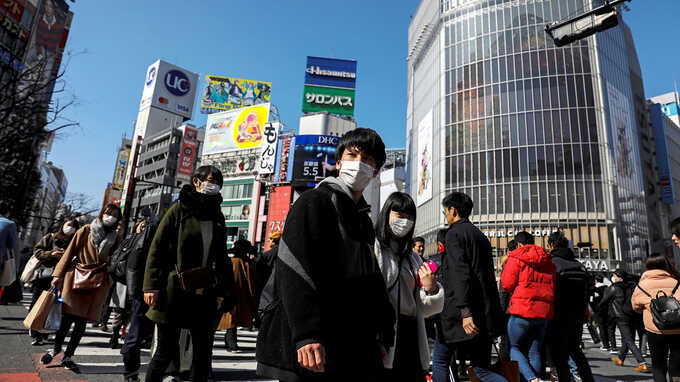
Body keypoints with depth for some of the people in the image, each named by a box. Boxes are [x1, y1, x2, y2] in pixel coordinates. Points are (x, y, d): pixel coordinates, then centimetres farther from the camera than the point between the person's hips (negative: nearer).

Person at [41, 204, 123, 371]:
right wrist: (58, 275, 1)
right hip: (75, 278, -1)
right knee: (67, 318, -2)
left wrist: (107, 284, 2)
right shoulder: (86, 230, 3)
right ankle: (56, 348, 24)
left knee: (82, 321, 3)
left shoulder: (116, 239, 7)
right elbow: (70, 252, 4)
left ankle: (68, 356, 17)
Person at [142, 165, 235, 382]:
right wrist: (151, 285, -10)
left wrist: (222, 292, 10)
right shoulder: (180, 209, -1)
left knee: (204, 352, 7)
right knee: (166, 351, 3)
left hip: (204, 295, 5)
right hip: (174, 293, -4)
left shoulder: (218, 217, 12)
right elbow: (157, 248, -3)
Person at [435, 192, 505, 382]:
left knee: (440, 362, 10)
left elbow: (460, 273, -20)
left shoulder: (455, 233, -7)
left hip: (459, 314, -8)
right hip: (486, 315, 8)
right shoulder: (481, 236, 19)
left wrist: (465, 312, -26)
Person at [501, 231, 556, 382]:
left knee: (512, 347, 6)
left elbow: (507, 284, -5)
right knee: (534, 352, 12)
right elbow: (552, 287, 19)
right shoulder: (548, 260, 16)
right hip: (544, 312, 6)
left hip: (522, 311, -6)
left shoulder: (515, 257, -3)